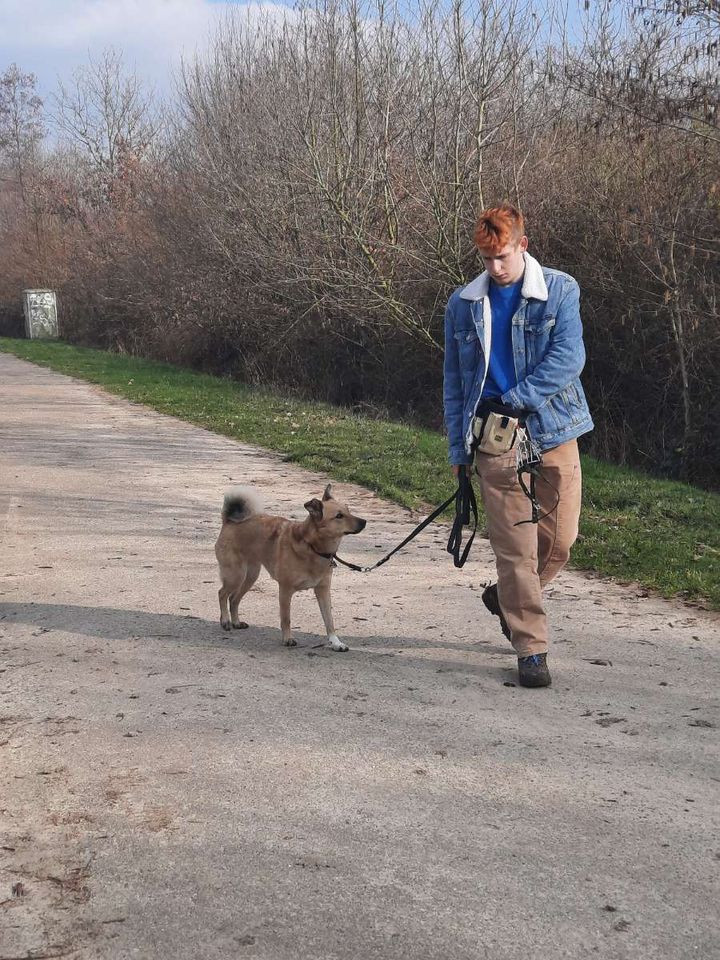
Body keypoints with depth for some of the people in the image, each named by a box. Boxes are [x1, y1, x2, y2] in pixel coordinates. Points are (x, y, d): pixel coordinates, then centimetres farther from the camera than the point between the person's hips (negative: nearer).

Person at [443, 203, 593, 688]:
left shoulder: (560, 290, 1)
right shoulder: (463, 304, 8)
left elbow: (568, 358, -10)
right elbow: (454, 380, 12)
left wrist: (514, 398, -14)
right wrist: (458, 447, 9)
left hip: (553, 429, 0)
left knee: (562, 536, 5)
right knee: (514, 543, -5)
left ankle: (507, 596, 33)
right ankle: (532, 649, 5)